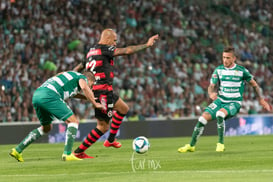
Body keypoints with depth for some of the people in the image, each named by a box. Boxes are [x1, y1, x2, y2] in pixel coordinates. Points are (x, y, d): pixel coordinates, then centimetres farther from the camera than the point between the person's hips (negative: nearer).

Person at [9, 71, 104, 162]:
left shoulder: (71, 75, 36)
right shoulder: (82, 77, 13)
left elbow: (73, 93, 55)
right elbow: (84, 87, -11)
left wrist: (87, 98, 51)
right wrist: (95, 104, -2)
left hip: (36, 95, 9)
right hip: (48, 95, -9)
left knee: (46, 128, 26)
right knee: (73, 121, -2)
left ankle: (17, 150, 23)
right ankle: (67, 154, -10)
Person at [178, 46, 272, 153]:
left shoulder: (241, 71, -5)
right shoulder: (218, 70, 3)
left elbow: (254, 85, 6)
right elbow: (211, 86, 5)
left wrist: (261, 100, 5)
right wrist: (211, 93, -19)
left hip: (234, 103, -4)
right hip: (220, 100, 4)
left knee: (220, 114, -35)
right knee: (203, 118, -15)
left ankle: (220, 144, -24)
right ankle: (191, 145, -3)